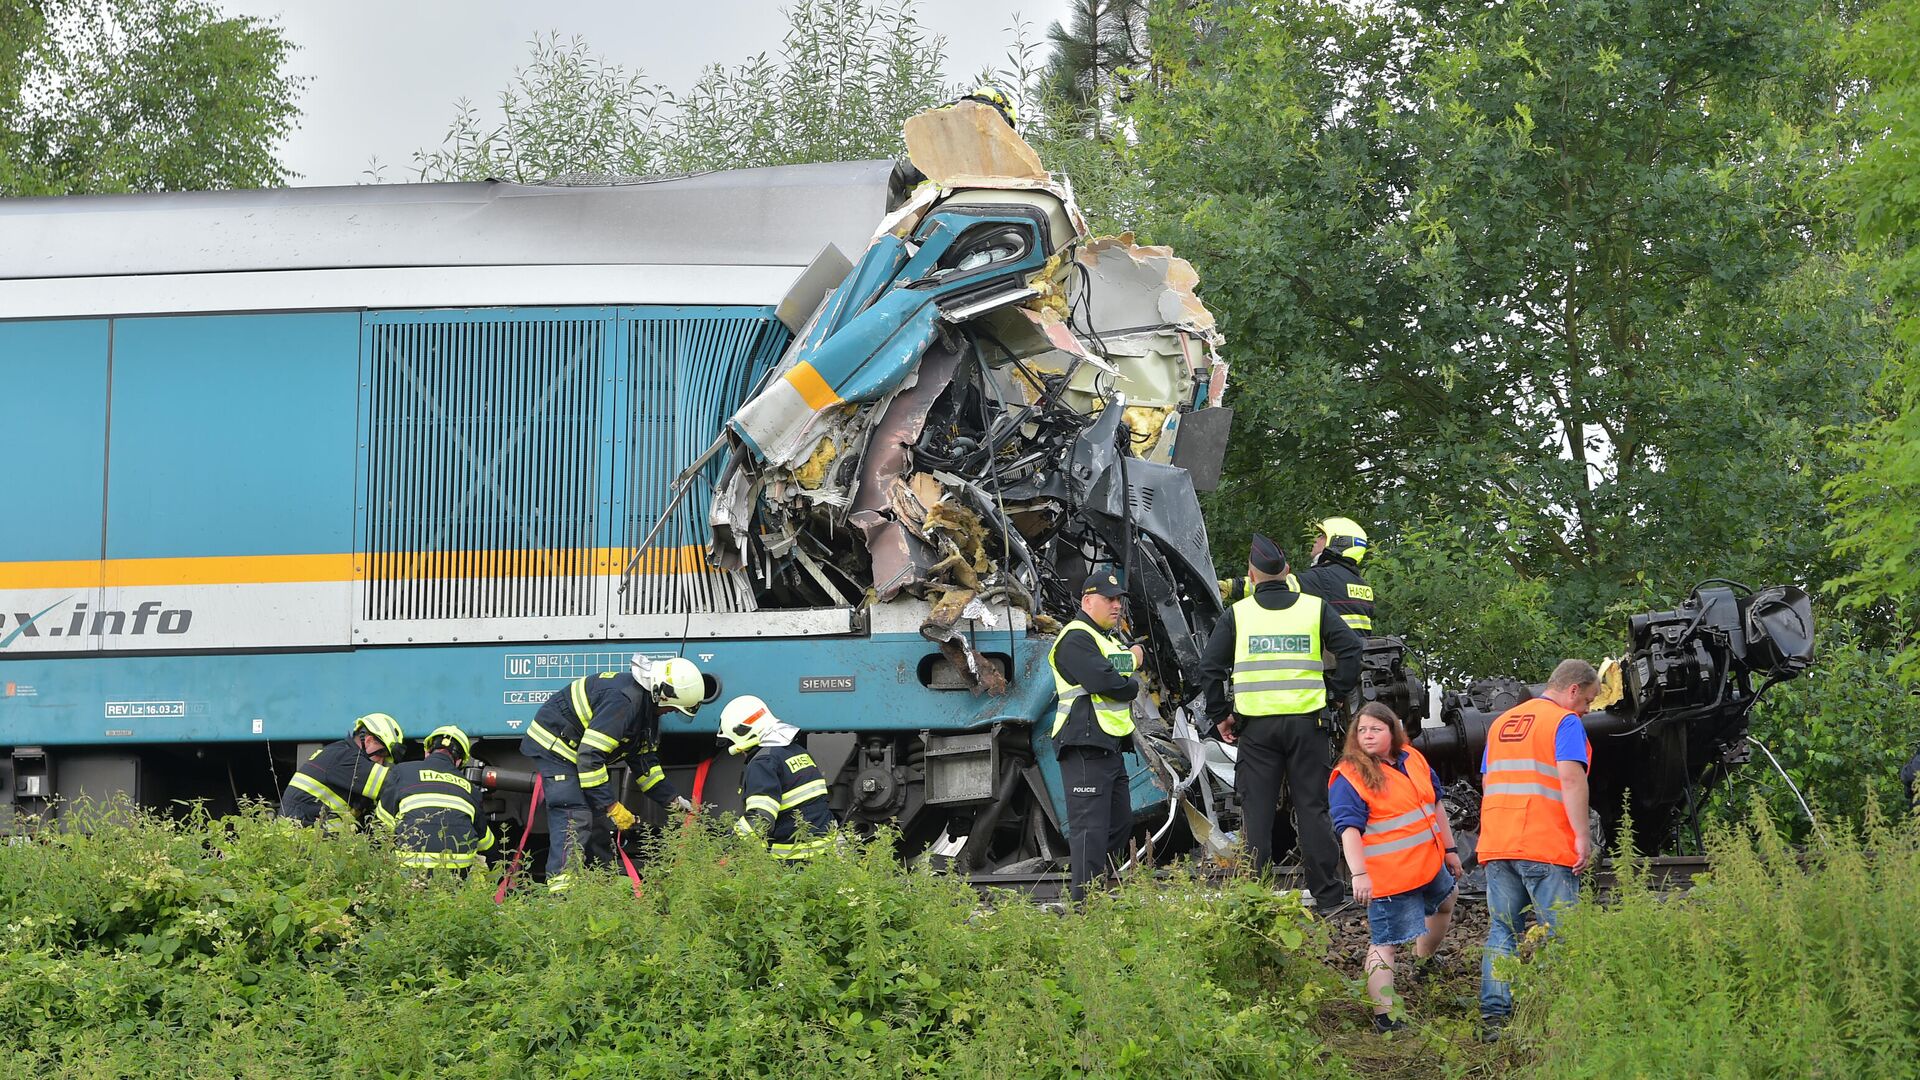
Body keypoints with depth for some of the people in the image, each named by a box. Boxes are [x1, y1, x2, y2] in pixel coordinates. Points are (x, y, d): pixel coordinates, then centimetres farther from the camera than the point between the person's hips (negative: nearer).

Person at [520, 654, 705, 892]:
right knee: (574, 815, -21)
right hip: (553, 746, -10)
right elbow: (589, 756, -32)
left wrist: (674, 800, 12)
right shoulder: (623, 700, -30)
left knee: (601, 815, 7)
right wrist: (611, 805, -28)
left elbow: (645, 761, 16)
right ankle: (560, 886, -29)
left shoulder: (648, 708, 4)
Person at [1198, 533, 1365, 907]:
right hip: (1306, 721, 1)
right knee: (1312, 806, 5)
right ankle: (1327, 893, 4)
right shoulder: (1314, 609, 5)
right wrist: (1335, 693, 5)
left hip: (1256, 725, -1)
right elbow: (1351, 649, -2)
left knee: (1257, 810, 3)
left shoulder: (1237, 614, 4)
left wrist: (1220, 715, 8)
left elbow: (1209, 667, 0)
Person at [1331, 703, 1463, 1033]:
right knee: (1385, 943, -9)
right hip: (1389, 878, -9)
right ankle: (1383, 1015, -11)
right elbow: (1349, 829, -23)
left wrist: (1449, 848, 21)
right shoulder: (1349, 778, -14)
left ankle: (1423, 961, 58)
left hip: (1429, 865, 9)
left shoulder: (1413, 760, 8)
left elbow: (1435, 804, 19)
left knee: (1444, 905, 32)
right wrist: (1359, 874, -34)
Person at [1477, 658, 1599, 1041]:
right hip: (1547, 847, -6)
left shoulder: (1501, 723, 20)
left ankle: (1493, 1016, 0)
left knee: (1502, 931, 8)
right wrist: (1582, 835, -17)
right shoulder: (1565, 722, -4)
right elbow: (1571, 779, -16)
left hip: (1496, 847, 6)